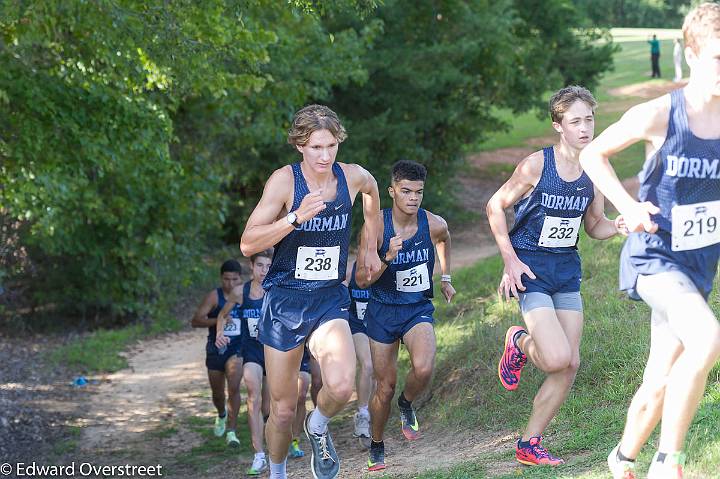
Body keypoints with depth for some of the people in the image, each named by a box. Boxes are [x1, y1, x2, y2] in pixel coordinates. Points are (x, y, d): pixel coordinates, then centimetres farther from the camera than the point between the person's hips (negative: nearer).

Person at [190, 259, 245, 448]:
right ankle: (222, 415, 49)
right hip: (215, 351, 0)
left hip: (237, 349, 0)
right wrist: (218, 320, -32)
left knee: (234, 387, -23)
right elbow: (195, 321, -19)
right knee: (217, 394, 15)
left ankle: (231, 431, -18)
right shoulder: (214, 296, -12)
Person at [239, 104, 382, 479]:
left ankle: (318, 427, 9)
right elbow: (248, 244, -19)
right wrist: (296, 217, -31)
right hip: (284, 298, -2)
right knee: (283, 409, 6)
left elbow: (372, 190, 23)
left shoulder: (353, 177, -4)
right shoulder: (284, 180, -14)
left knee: (341, 385, -25)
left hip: (330, 299, 2)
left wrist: (371, 248, 26)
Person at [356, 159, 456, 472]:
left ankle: (406, 404, 6)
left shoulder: (434, 224, -10)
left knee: (424, 368, -28)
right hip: (383, 310, -1)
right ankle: (376, 446, 31)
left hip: (418, 309, 1)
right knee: (385, 386, 6)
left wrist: (445, 278, 21)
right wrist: (388, 258, -34)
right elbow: (361, 280, -19)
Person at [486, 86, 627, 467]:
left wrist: (618, 226, -10)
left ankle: (529, 446, 14)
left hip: (567, 268, 6)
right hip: (530, 269, -6)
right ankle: (519, 342, 18)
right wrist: (510, 260, -11)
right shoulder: (537, 165, -14)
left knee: (570, 365, 1)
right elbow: (495, 206, -5)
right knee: (557, 358, -19)